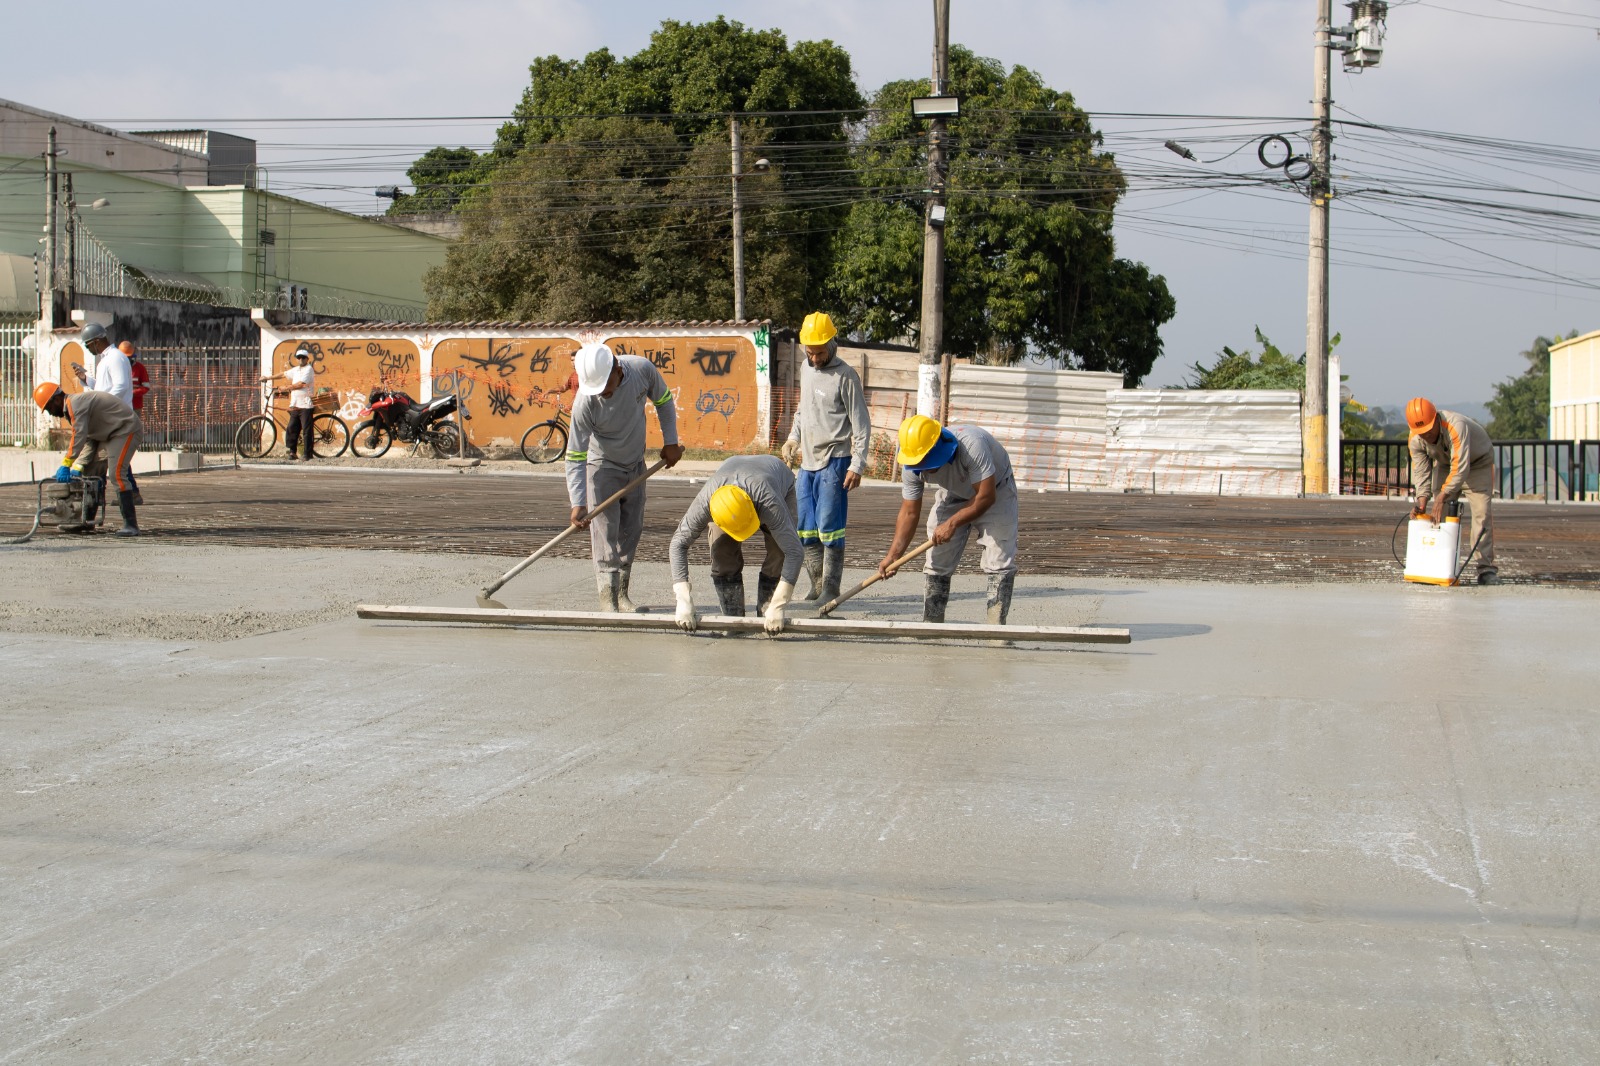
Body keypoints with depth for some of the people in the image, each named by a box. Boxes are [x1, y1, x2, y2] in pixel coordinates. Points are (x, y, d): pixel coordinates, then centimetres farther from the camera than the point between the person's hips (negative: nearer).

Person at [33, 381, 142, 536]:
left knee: (117, 474, -21)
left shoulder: (76, 405, -20)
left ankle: (131, 526, -22)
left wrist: (66, 465, -26)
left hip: (126, 430, -11)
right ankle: (87, 521, 18)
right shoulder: (72, 408, 13)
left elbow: (79, 437, -29)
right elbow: (88, 441, 10)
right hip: (109, 435, 11)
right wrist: (78, 467, -2)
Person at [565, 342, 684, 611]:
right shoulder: (585, 403, -32)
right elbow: (575, 456, -27)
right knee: (604, 529, -11)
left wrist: (670, 442, -3)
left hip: (636, 464, 4)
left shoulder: (643, 370, -24)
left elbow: (663, 401, -1)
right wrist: (578, 503, -34)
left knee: (632, 529, 5)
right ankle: (607, 594, -9)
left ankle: (622, 592, 13)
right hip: (602, 466, -4)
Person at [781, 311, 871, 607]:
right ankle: (817, 584, 15)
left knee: (829, 525, -8)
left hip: (834, 461, -7)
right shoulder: (806, 369, 12)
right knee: (806, 527, 7)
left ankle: (831, 587, -3)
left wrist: (857, 465, -14)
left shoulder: (845, 377, -10)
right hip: (807, 461, 7)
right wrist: (793, 438, 15)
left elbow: (861, 424, -9)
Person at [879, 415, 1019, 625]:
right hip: (954, 495, 4)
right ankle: (932, 625, 8)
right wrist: (893, 556, -25)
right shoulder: (912, 466, -23)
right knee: (937, 560, -1)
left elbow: (985, 497, -37)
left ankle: (996, 626, -11)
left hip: (995, 491, -4)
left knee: (1000, 561, -15)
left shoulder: (971, 444, -41)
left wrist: (951, 524, -38)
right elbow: (909, 512, -17)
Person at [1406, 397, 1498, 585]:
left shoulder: (1456, 426, -40)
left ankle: (1486, 568, -20)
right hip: (1444, 464, 5)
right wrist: (1422, 499, -30)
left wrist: (1443, 496, -46)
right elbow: (1421, 471, -16)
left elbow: (1460, 468, -43)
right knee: (1440, 513, -6)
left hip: (1478, 461, -5)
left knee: (1481, 511, -17)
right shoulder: (1415, 440, -20)